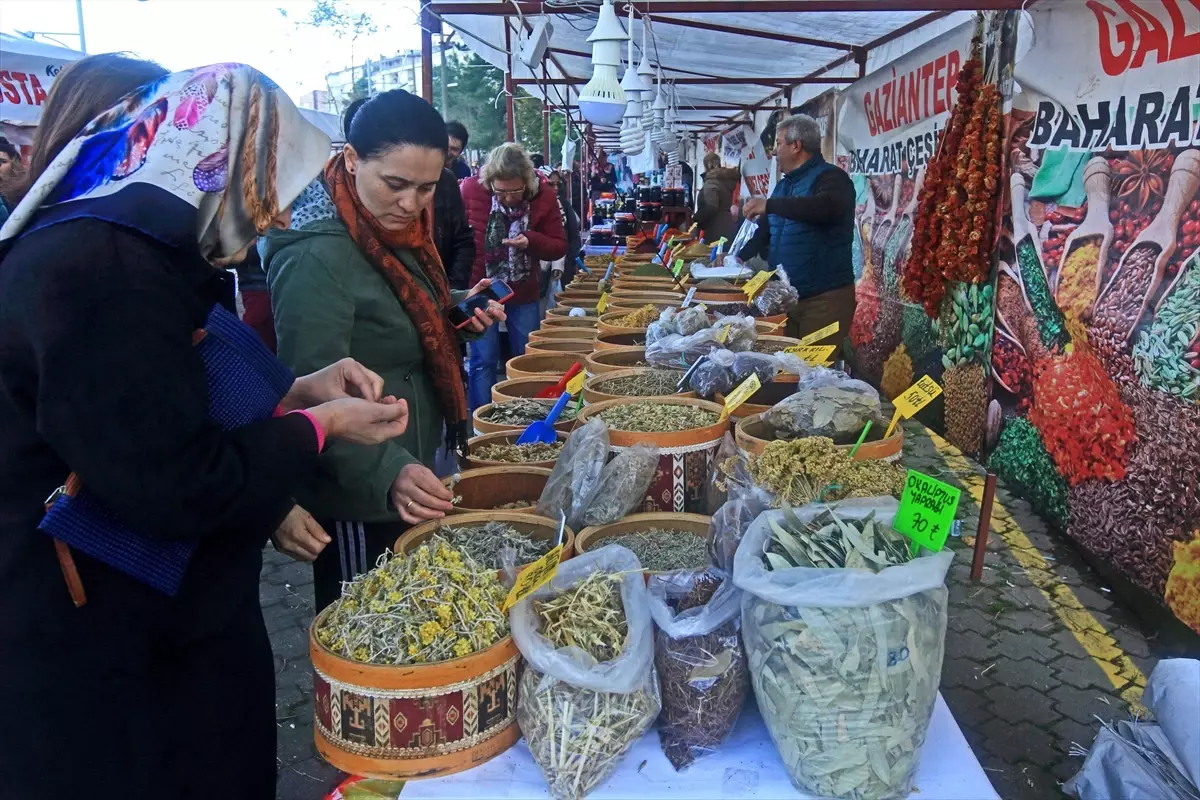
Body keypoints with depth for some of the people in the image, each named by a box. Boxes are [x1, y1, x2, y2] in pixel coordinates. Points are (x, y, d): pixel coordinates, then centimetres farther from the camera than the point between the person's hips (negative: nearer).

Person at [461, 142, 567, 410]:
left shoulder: (544, 195, -10)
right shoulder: (470, 189, -13)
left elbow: (560, 247, -5)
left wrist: (531, 241, -25)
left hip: (524, 292, 2)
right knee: (484, 360, 0)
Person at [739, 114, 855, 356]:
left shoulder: (830, 177, -9)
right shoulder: (784, 184, 17)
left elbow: (826, 207, -32)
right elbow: (765, 231, 22)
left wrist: (769, 205, -30)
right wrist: (737, 258, 6)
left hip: (824, 296, -8)